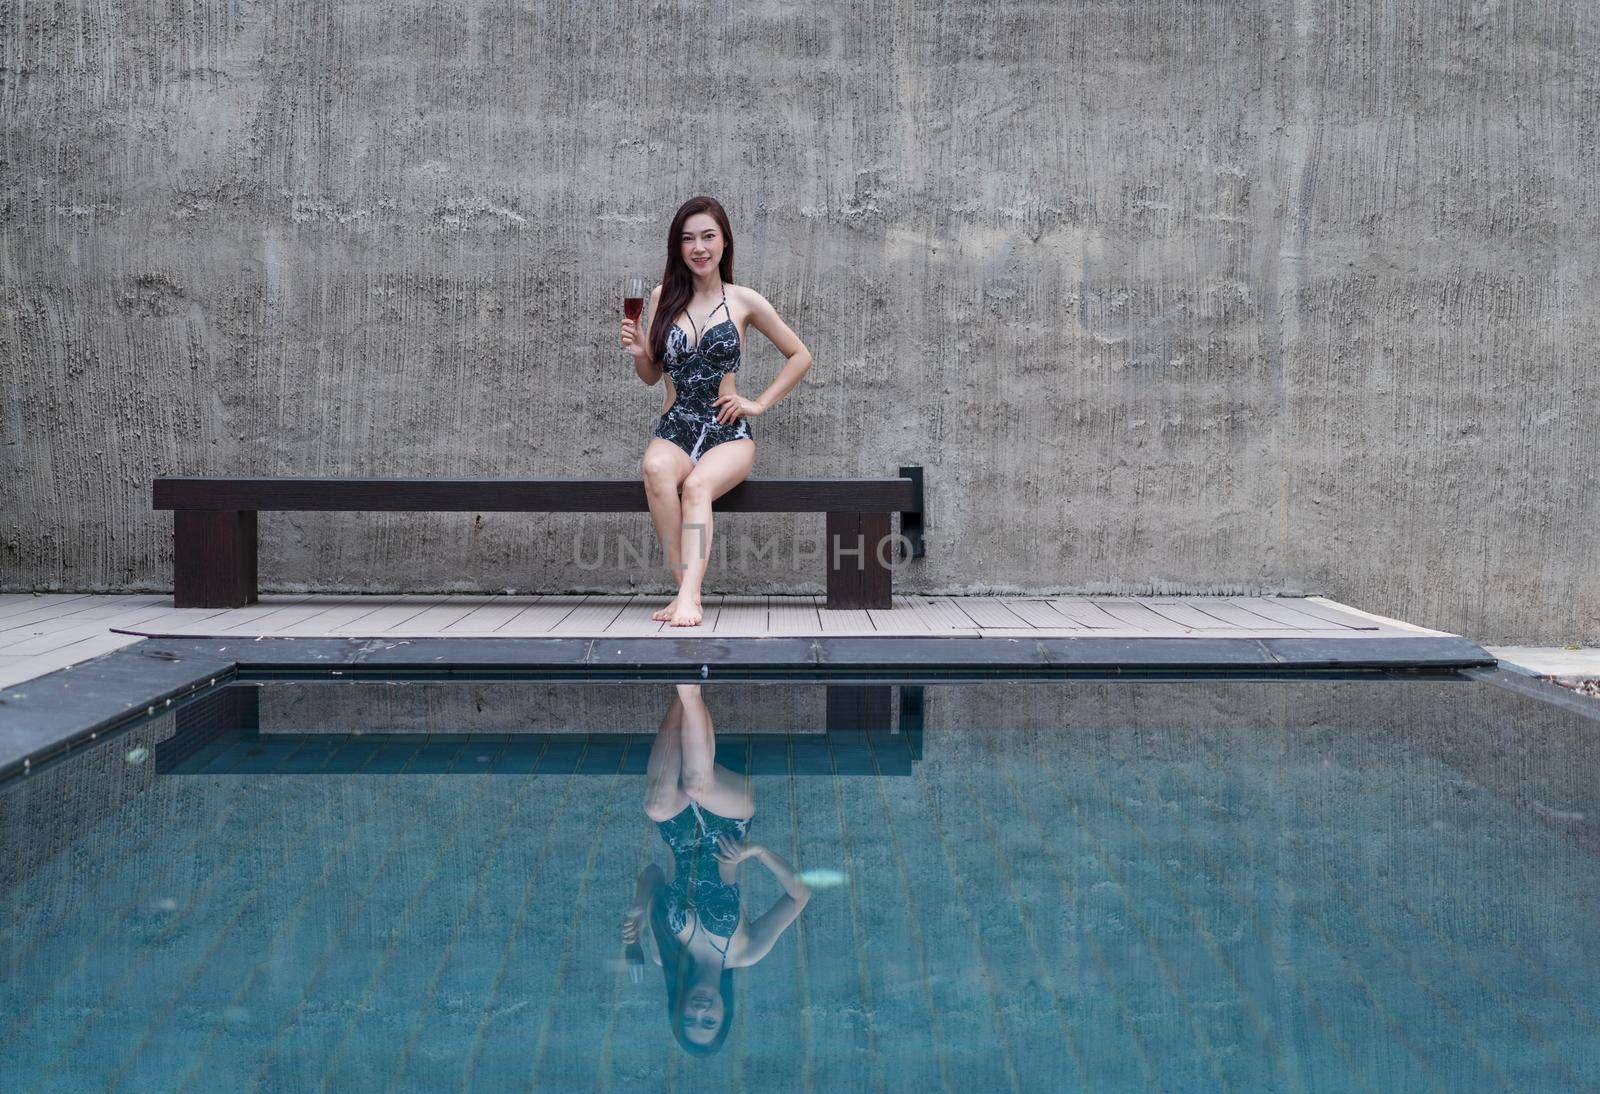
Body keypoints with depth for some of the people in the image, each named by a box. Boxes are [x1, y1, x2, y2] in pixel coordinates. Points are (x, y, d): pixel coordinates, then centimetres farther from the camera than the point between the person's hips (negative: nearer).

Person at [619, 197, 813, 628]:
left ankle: (688, 596, -48)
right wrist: (638, 353, -3)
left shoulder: (743, 301, 5)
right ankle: (688, 589, -35)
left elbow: (800, 356, 14)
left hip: (728, 434, -1)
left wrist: (759, 404, 6)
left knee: (697, 484, -35)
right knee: (656, 469, -35)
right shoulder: (663, 297, 10)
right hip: (673, 430, 1)